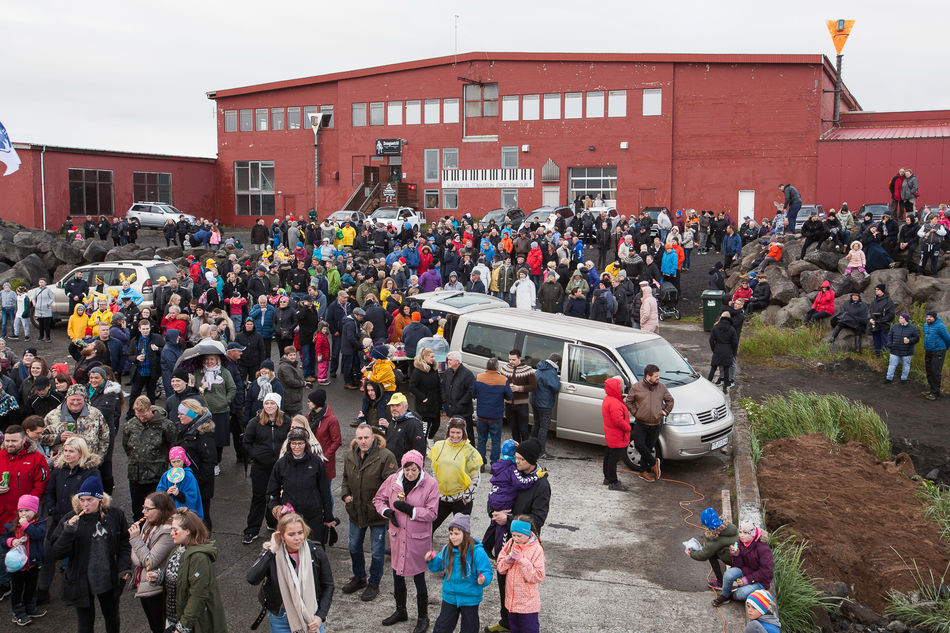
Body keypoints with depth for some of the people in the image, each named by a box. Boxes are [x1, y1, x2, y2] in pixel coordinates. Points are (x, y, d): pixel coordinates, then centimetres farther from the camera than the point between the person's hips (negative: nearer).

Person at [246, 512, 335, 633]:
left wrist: (320, 615, -8)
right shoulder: (270, 554, -12)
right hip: (280, 618, 0)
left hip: (311, 615, 1)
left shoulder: (316, 551, -10)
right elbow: (252, 579, -29)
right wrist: (271, 550, -28)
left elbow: (328, 585, -1)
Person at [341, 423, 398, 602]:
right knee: (354, 547, 19)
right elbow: (346, 479, 18)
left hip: (377, 512, -6)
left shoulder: (385, 456, -17)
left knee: (377, 551, 6)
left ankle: (374, 584, 24)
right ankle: (359, 578, 40)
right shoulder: (350, 456, 2)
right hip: (356, 511, 6)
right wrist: (345, 494, 2)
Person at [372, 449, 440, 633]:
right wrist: (387, 511, -9)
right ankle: (400, 611, 40)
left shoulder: (430, 484, -13)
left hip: (418, 538, -4)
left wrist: (410, 510, -24)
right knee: (397, 574, 18)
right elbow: (378, 499, 11)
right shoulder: (393, 480, -3)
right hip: (397, 535, 4)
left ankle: (423, 617, 24)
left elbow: (432, 513, -13)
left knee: (418, 576, 5)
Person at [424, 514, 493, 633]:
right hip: (450, 597, 3)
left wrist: (483, 579, -41)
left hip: (470, 599, -3)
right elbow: (438, 566, 8)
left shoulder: (477, 552, -21)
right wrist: (431, 560, -12)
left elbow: (487, 572, -20)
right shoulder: (447, 549, -6)